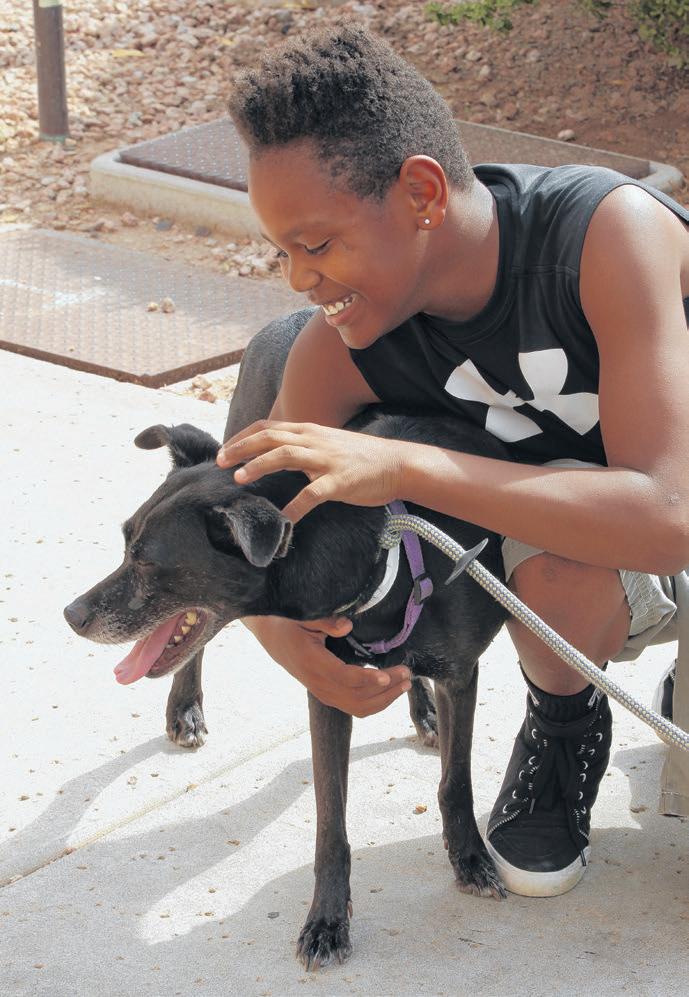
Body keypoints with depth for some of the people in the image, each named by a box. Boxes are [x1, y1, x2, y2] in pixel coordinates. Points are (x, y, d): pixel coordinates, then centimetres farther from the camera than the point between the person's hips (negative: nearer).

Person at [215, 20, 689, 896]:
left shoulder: (610, 229, -33)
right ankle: (564, 729, 0)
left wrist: (402, 467, -47)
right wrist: (279, 628, -31)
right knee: (554, 566, -35)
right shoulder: (340, 347, -19)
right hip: (602, 578, 2)